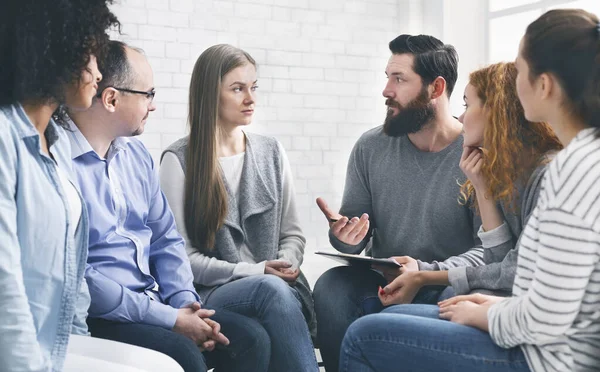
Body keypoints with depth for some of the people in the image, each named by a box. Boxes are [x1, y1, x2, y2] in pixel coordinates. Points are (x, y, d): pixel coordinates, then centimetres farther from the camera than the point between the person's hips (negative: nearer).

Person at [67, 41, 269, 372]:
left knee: (250, 338, -6)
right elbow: (73, 274, -21)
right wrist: (168, 318, -18)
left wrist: (185, 302, -4)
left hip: (154, 303, 7)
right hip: (95, 318, -7)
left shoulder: (137, 153, 11)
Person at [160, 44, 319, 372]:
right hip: (211, 294, -3)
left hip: (279, 289, 3)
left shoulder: (271, 152, 13)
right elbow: (181, 255, -5)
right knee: (272, 288, -35)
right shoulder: (180, 160, -1)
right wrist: (254, 271, -13)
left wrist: (287, 264, -8)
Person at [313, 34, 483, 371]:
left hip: (449, 284, -2)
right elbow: (354, 237, 8)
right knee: (332, 288, -26)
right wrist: (345, 238, -17)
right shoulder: (370, 148, 2)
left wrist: (427, 272, -29)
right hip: (381, 283, 3)